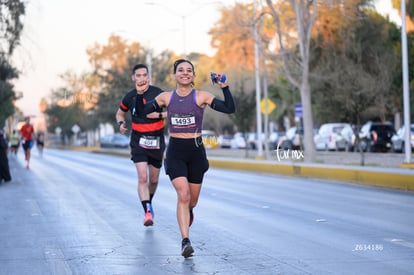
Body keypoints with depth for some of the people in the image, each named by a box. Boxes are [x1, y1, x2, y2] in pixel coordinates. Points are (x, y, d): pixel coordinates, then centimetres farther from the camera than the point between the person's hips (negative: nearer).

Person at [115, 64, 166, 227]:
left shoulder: (158, 93, -7)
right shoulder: (130, 97, 1)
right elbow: (120, 113, 19)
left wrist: (159, 115, -21)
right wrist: (121, 123, -2)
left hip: (156, 141, 0)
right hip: (138, 141, 0)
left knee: (153, 180, 12)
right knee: (142, 177, -17)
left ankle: (149, 202, 40)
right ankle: (147, 212, -20)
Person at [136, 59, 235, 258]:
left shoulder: (201, 97, -4)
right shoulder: (166, 97, 3)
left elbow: (229, 109, -10)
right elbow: (142, 111, 7)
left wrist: (224, 87, -19)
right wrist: (139, 92, -5)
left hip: (196, 151, 0)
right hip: (175, 151, 0)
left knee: (192, 200, 11)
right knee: (183, 195, -19)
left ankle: (187, 211, 49)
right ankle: (185, 241, -19)